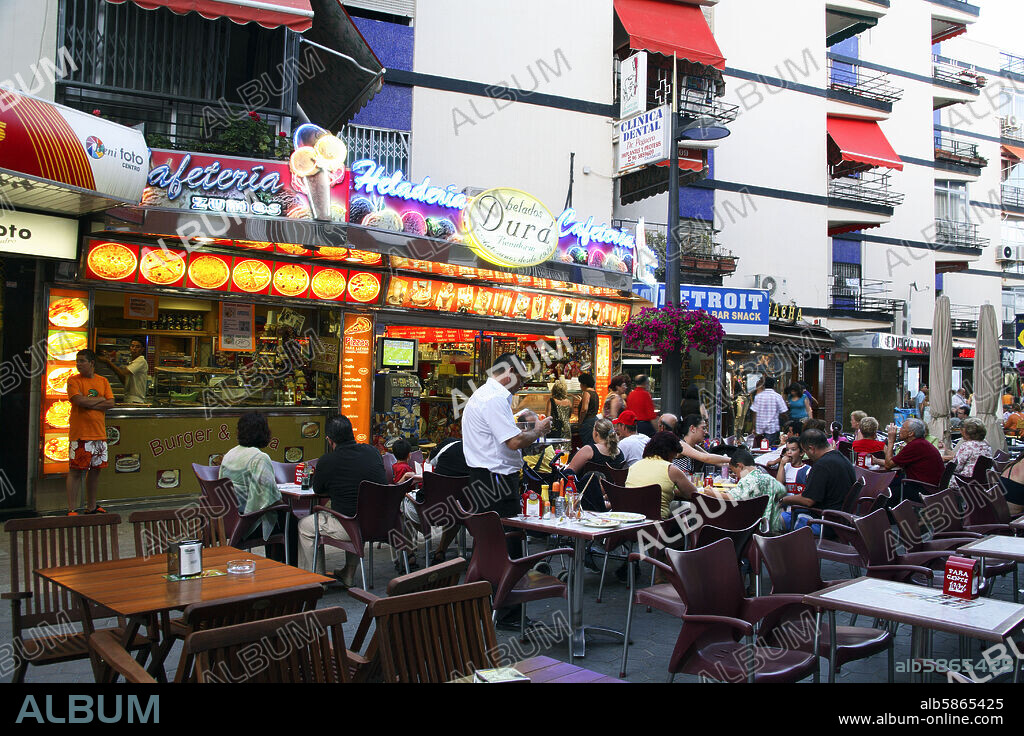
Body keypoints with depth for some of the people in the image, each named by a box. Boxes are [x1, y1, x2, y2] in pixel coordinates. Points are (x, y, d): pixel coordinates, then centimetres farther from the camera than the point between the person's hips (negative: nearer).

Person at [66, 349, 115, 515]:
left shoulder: (103, 381, 11)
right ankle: (72, 509, -1)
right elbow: (80, 401, -15)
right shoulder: (73, 380, 0)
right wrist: (100, 399, -3)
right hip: (79, 434, -4)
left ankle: (91, 506, 21)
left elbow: (110, 403, 1)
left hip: (99, 433, 4)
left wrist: (89, 403, -9)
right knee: (75, 471, -5)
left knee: (95, 470, 10)